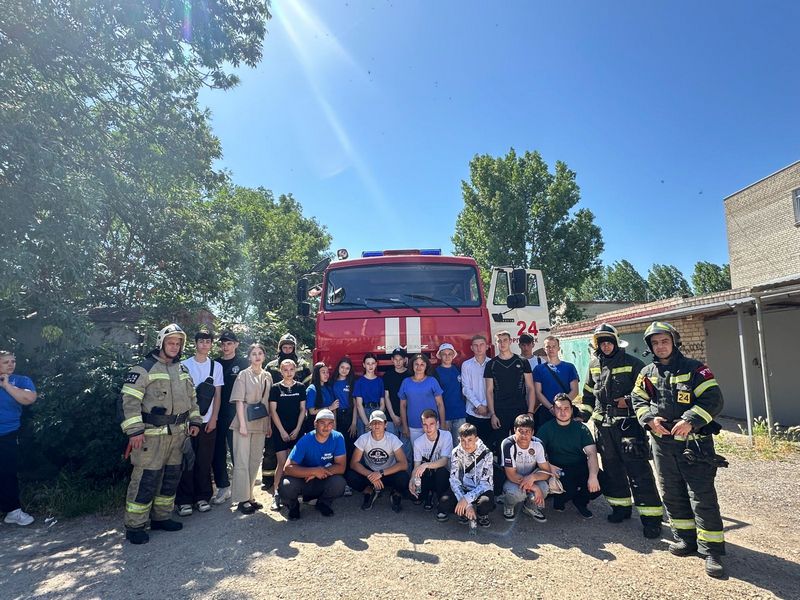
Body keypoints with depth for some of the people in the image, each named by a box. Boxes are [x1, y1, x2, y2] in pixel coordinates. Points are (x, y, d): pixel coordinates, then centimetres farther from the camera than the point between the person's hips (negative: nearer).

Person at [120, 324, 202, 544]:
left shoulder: (183, 370, 13)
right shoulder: (144, 368, -10)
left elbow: (191, 397, 21)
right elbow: (130, 400, -15)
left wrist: (194, 421, 14)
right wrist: (134, 430, -19)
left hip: (177, 433, 7)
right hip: (152, 434, -7)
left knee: (172, 476, 13)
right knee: (146, 479, -4)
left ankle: (161, 517, 28)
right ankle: (134, 526, 10)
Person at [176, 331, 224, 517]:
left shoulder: (216, 366, 7)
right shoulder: (185, 365, 0)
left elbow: (217, 394, 7)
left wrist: (213, 418, 0)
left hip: (208, 421, 2)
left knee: (205, 461, 6)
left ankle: (202, 498, 17)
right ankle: (184, 501, 11)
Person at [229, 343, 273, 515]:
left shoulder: (268, 376, 10)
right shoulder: (244, 375, -2)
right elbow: (239, 401, -7)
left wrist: (269, 424, 9)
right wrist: (242, 424, -14)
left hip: (261, 423, 5)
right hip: (245, 422, -5)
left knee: (255, 461, 10)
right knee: (242, 461, -2)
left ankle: (249, 496, 21)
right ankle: (242, 499, 6)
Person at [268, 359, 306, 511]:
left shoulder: (300, 387, 6)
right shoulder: (275, 388, 1)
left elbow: (302, 409, 6)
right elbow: (273, 411, -1)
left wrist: (297, 429, -3)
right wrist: (282, 431, -7)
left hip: (296, 430, 2)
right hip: (280, 430, -2)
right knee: (282, 462, -7)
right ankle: (276, 494, 2)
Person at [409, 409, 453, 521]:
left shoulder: (446, 435, -16)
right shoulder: (418, 442, -7)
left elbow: (444, 461, -26)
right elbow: (416, 466, -9)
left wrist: (426, 465, -42)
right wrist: (412, 479, -31)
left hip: (443, 475, -3)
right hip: (427, 476, 3)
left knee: (441, 471, -36)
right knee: (414, 493, -22)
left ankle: (441, 505, -13)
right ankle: (428, 494, 15)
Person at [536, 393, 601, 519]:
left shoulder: (580, 427, 4)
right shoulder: (546, 428, 0)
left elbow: (592, 453, -7)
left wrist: (593, 475, -24)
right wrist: (548, 465, -26)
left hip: (581, 468, 2)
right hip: (559, 470, -2)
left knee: (599, 482, -24)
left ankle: (580, 501, 9)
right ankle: (560, 499, 7)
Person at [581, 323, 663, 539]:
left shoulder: (632, 363, -6)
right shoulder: (594, 364, 10)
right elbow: (589, 392, 20)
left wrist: (629, 400, -15)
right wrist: (583, 413, 16)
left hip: (628, 421, -5)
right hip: (603, 423, 6)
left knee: (638, 470, -6)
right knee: (611, 468, 12)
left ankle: (651, 517, 1)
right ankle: (621, 506, 27)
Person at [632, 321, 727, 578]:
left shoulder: (694, 369, -7)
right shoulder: (647, 373, 8)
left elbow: (713, 399, -13)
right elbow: (638, 401, 11)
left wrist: (690, 421, -22)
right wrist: (650, 418, -8)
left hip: (693, 441, -5)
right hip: (662, 442, 5)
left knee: (702, 496, -3)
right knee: (672, 494, 13)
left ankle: (712, 550, 8)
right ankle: (686, 538, 29)